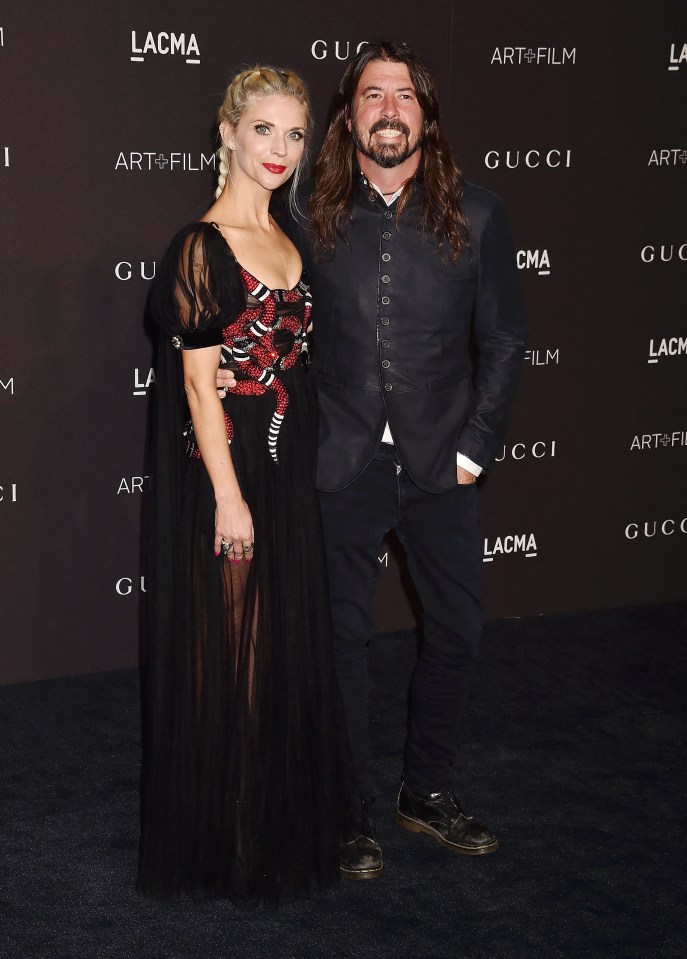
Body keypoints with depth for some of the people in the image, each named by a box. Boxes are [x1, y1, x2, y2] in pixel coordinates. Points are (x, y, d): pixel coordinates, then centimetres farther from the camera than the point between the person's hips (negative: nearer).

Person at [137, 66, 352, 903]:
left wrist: (302, 473, 12)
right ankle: (224, 841, 17)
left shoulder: (289, 244, 11)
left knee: (285, 641, 15)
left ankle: (282, 822, 30)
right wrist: (229, 498, -17)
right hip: (225, 471, -8)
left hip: (289, 473, 8)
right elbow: (198, 380, -15)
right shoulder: (202, 246, -12)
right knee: (226, 648, 2)